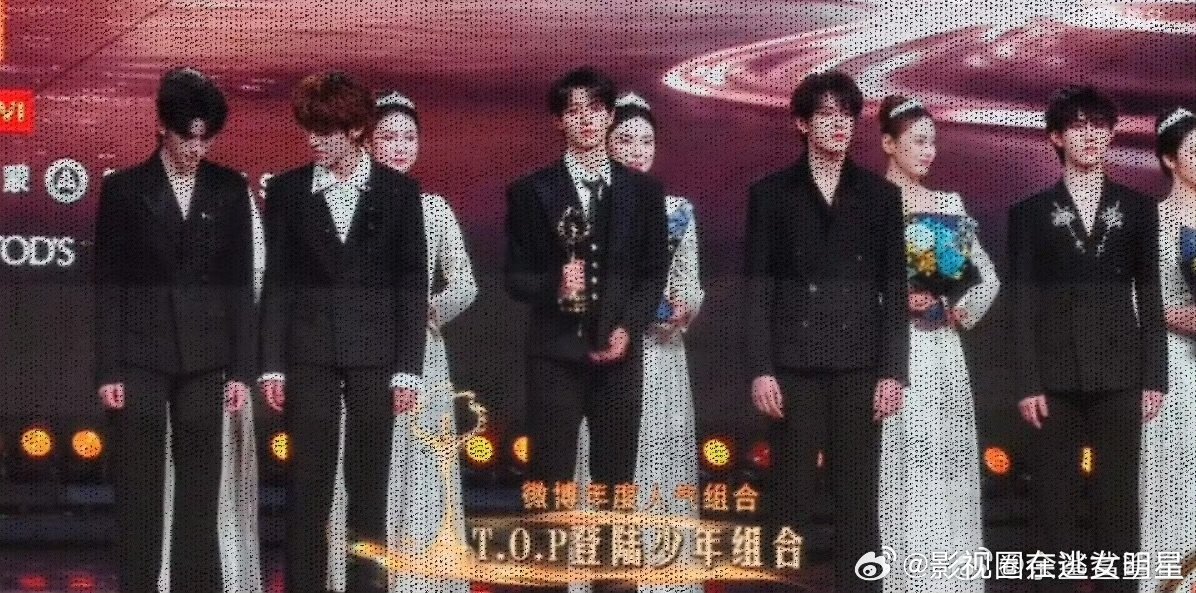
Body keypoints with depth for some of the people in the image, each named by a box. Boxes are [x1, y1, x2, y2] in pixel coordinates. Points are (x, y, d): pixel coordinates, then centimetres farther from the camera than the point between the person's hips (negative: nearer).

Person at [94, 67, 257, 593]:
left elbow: (241, 283, 6)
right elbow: (107, 286, 1)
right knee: (138, 491, 0)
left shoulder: (229, 189, 6)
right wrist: (108, 370, -5)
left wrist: (241, 368, 1)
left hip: (203, 358, 2)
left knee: (200, 491, 5)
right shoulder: (124, 189, 2)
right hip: (140, 357, -2)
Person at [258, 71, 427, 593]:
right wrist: (271, 364, -1)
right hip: (309, 352, 0)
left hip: (375, 353, 0)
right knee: (307, 482, 0)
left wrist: (409, 367, -3)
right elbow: (276, 282, 5)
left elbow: (413, 283, 2)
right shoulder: (286, 191, 4)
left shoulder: (399, 190, 2)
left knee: (369, 482, 3)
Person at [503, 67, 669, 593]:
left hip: (619, 353, 2)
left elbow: (654, 273, 7)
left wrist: (628, 327, -7)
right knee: (549, 484, -1)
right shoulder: (531, 192, 4)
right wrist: (556, 286, -18)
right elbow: (515, 276, 1)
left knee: (616, 483, 4)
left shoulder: (644, 191, 9)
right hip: (555, 354, -1)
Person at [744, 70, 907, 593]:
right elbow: (758, 288, 2)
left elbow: (894, 290, 6)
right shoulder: (771, 193, 5)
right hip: (794, 365, -1)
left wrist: (893, 371, -2)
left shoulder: (880, 195, 9)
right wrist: (760, 369, -6)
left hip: (859, 366, 1)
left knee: (858, 498, 2)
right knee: (788, 496, 0)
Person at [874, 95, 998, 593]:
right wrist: (896, 299, -16)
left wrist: (961, 308, 0)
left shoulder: (949, 204, 14)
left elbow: (988, 277, 17)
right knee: (904, 475, -7)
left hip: (943, 352, 5)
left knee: (950, 474, 3)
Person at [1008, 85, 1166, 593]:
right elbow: (1023, 302, 1)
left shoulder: (1137, 209, 9)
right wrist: (1028, 382, -7)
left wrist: (1154, 377, 1)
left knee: (1118, 499, 3)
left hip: (1119, 373, 1)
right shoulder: (1031, 213, 5)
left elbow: (1150, 297, 7)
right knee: (1053, 503, 1)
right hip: (1056, 375, -1)